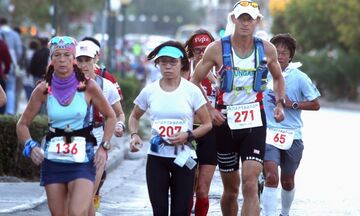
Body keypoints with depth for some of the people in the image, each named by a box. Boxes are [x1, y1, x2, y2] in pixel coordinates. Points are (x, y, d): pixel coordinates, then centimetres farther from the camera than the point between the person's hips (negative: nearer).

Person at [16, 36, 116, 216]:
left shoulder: (87, 87, -4)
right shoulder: (44, 89, -1)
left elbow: (110, 117, 9)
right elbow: (22, 124, 9)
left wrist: (104, 147, -1)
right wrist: (30, 146, -8)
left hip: (82, 160, -2)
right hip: (52, 160, 2)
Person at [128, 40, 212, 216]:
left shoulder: (192, 91, -2)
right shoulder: (149, 91, 4)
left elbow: (207, 124, 2)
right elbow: (134, 117, 19)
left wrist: (188, 135, -15)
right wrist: (134, 135, -1)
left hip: (183, 157, -1)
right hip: (156, 157, 1)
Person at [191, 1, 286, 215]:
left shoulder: (267, 49, 2)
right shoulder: (217, 49, -4)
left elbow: (278, 77, 21)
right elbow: (195, 81, 3)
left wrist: (280, 103, 5)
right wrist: (209, 109, -8)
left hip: (254, 120, 0)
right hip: (225, 120, 0)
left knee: (250, 185, -16)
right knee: (231, 188, 11)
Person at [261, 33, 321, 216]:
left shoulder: (299, 78, -4)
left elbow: (315, 104, -2)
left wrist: (292, 104, -13)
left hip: (292, 136, 1)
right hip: (268, 134, -1)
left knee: (287, 181, 15)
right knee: (271, 177, -18)